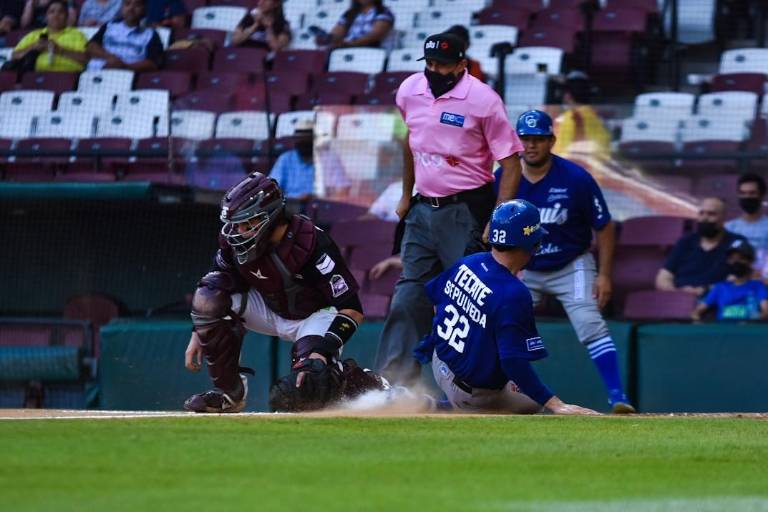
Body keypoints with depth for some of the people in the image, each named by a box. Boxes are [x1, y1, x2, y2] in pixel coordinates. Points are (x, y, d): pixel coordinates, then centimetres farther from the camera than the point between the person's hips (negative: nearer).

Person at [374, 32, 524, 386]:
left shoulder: (483, 100, -15)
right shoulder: (409, 91, 3)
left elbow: (511, 163, -13)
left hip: (465, 212, -6)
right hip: (423, 209, 6)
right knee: (409, 295, 5)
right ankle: (392, 380, 6)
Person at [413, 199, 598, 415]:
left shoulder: (467, 263, -7)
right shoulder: (514, 294, -30)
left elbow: (435, 296, 13)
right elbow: (514, 363, -34)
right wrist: (555, 405, -34)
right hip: (472, 394, -8)